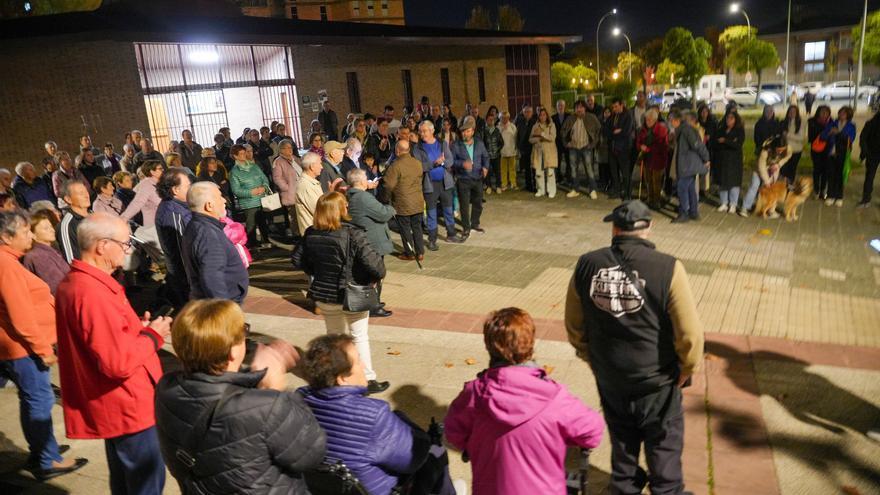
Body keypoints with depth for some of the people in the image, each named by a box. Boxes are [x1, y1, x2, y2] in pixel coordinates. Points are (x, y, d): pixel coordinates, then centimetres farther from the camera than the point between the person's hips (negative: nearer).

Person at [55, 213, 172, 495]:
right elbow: (119, 362, -29)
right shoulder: (93, 293, -26)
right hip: (128, 406, -10)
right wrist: (152, 336, -14)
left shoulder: (73, 283, 7)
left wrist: (138, 327, 4)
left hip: (115, 404, 10)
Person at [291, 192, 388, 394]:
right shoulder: (353, 234, -22)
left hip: (323, 294, 5)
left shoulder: (311, 234, -5)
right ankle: (367, 380, 17)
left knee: (335, 336, 21)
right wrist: (379, 275, -7)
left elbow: (297, 258, 6)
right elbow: (373, 263, -27)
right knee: (360, 337, 11)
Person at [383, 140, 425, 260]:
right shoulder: (418, 163, 0)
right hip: (418, 202, 5)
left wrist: (391, 197, 0)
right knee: (417, 227, 14)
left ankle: (409, 254, 16)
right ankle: (420, 253, 19)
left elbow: (389, 184, -18)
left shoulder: (395, 166, -18)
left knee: (405, 229, 8)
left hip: (403, 204, -5)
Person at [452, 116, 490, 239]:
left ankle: (475, 223, 38)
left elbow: (485, 157, 12)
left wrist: (485, 167, -7)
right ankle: (466, 229, 13)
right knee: (464, 205, -1)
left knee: (478, 203, 17)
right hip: (463, 180, -4)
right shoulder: (456, 145, -8)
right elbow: (451, 161, -9)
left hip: (478, 178, 4)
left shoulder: (479, 143, 3)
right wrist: (462, 164, -26)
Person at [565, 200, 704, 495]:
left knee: (622, 440, 25)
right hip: (657, 380, -3)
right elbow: (690, 332, -18)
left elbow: (574, 326, 0)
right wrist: (688, 368, 1)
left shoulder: (587, 265, -10)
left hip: (608, 379, 3)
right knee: (663, 443, 21)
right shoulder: (667, 268, -21)